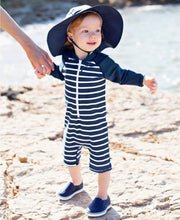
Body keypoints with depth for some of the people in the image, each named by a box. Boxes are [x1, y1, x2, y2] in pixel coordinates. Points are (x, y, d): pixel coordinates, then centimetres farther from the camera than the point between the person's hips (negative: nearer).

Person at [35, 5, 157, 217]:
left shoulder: (102, 62, -19)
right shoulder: (67, 58, -6)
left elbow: (121, 75, -6)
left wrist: (143, 80, -17)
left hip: (95, 124, -5)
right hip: (72, 121, 5)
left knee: (100, 159, 5)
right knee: (70, 154, 22)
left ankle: (103, 197, 26)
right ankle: (76, 183, 51)